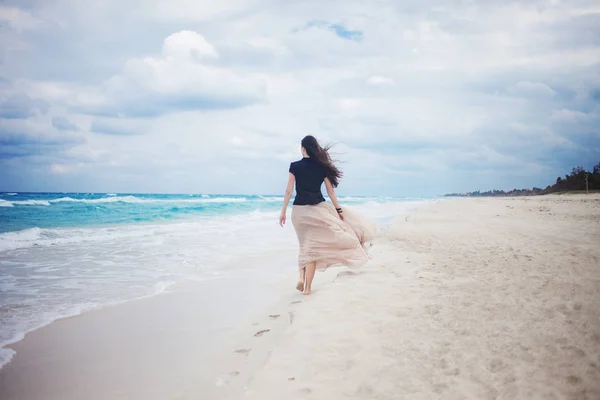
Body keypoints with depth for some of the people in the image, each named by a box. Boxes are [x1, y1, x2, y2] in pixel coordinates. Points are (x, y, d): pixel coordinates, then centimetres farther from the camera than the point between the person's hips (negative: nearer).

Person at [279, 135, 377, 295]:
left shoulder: (295, 166, -5)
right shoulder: (321, 167, 1)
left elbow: (289, 191, -5)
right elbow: (331, 191, 4)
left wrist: (283, 211, 2)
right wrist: (339, 210, 11)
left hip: (299, 209, 0)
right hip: (317, 208, 1)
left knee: (304, 245, 20)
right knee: (312, 247, 6)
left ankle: (302, 277, 6)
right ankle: (308, 287, 5)